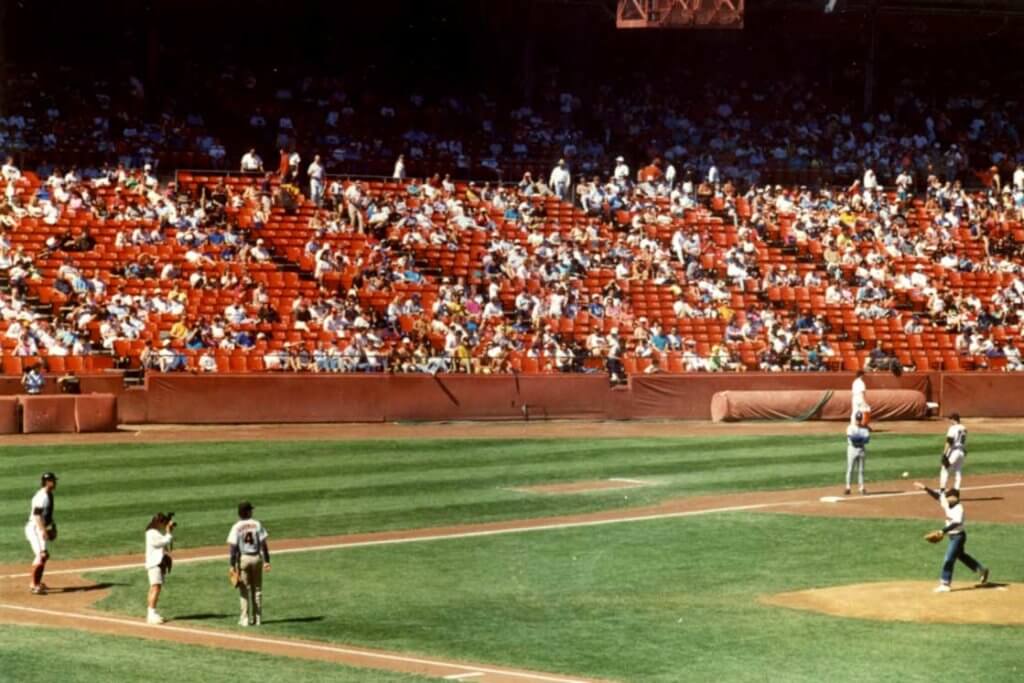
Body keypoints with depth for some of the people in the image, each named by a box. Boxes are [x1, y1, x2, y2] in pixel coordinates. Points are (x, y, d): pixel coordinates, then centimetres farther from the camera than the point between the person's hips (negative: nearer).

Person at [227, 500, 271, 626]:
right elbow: (263, 544, -4)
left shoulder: (236, 527, -6)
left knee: (244, 590, 4)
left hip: (243, 558, -2)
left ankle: (245, 619, 1)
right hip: (256, 558, 2)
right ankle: (257, 618, 11)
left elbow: (233, 547, -12)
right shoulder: (257, 525, -2)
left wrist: (233, 565, -10)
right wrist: (267, 561, 0)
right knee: (257, 590, 11)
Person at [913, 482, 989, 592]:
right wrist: (925, 488, -2)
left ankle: (945, 584, -4)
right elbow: (937, 495, 7)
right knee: (961, 555, 25)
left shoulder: (958, 508, -24)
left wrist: (944, 531, -44)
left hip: (958, 536, -10)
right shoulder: (948, 504, -1)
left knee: (948, 559, -9)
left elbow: (956, 523, -38)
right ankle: (981, 570, 39)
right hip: (952, 536, 10)